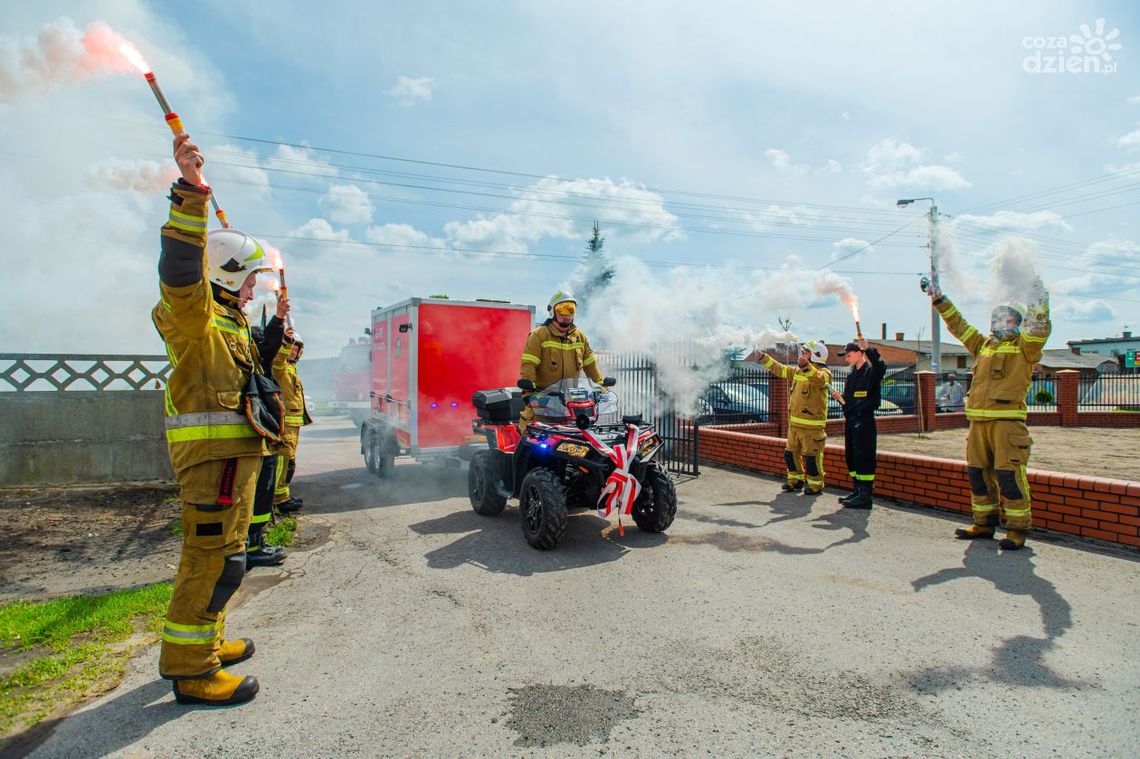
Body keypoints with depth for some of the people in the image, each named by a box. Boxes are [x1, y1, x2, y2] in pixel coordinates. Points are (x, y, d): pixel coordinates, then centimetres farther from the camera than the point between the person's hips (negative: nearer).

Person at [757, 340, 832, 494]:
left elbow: (818, 379, -33)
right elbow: (780, 369, 23)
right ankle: (796, 480, 29)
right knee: (791, 452, 15)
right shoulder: (797, 370, 13)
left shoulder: (824, 372, -11)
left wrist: (806, 366, -49)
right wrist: (764, 358, 18)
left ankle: (815, 484, 9)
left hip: (812, 425, -8)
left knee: (811, 456, -5)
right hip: (794, 422, 8)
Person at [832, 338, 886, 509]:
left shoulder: (870, 371, -8)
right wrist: (840, 397, 5)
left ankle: (865, 496, -4)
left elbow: (881, 367, -33)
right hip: (850, 420, 9)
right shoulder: (851, 374, 18)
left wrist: (869, 349, -39)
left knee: (863, 457, -8)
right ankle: (857, 491, 23)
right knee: (851, 457, 13)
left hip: (864, 421, -9)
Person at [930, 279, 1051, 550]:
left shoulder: (1025, 346, 3)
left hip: (1007, 420, -7)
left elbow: (1039, 327, -16)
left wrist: (1038, 298, -25)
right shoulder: (984, 345, 21)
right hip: (978, 421, 7)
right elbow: (959, 326, 27)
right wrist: (940, 300, 25)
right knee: (978, 473, 10)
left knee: (1009, 475, -9)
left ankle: (1017, 528, 1)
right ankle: (984, 523, 21)